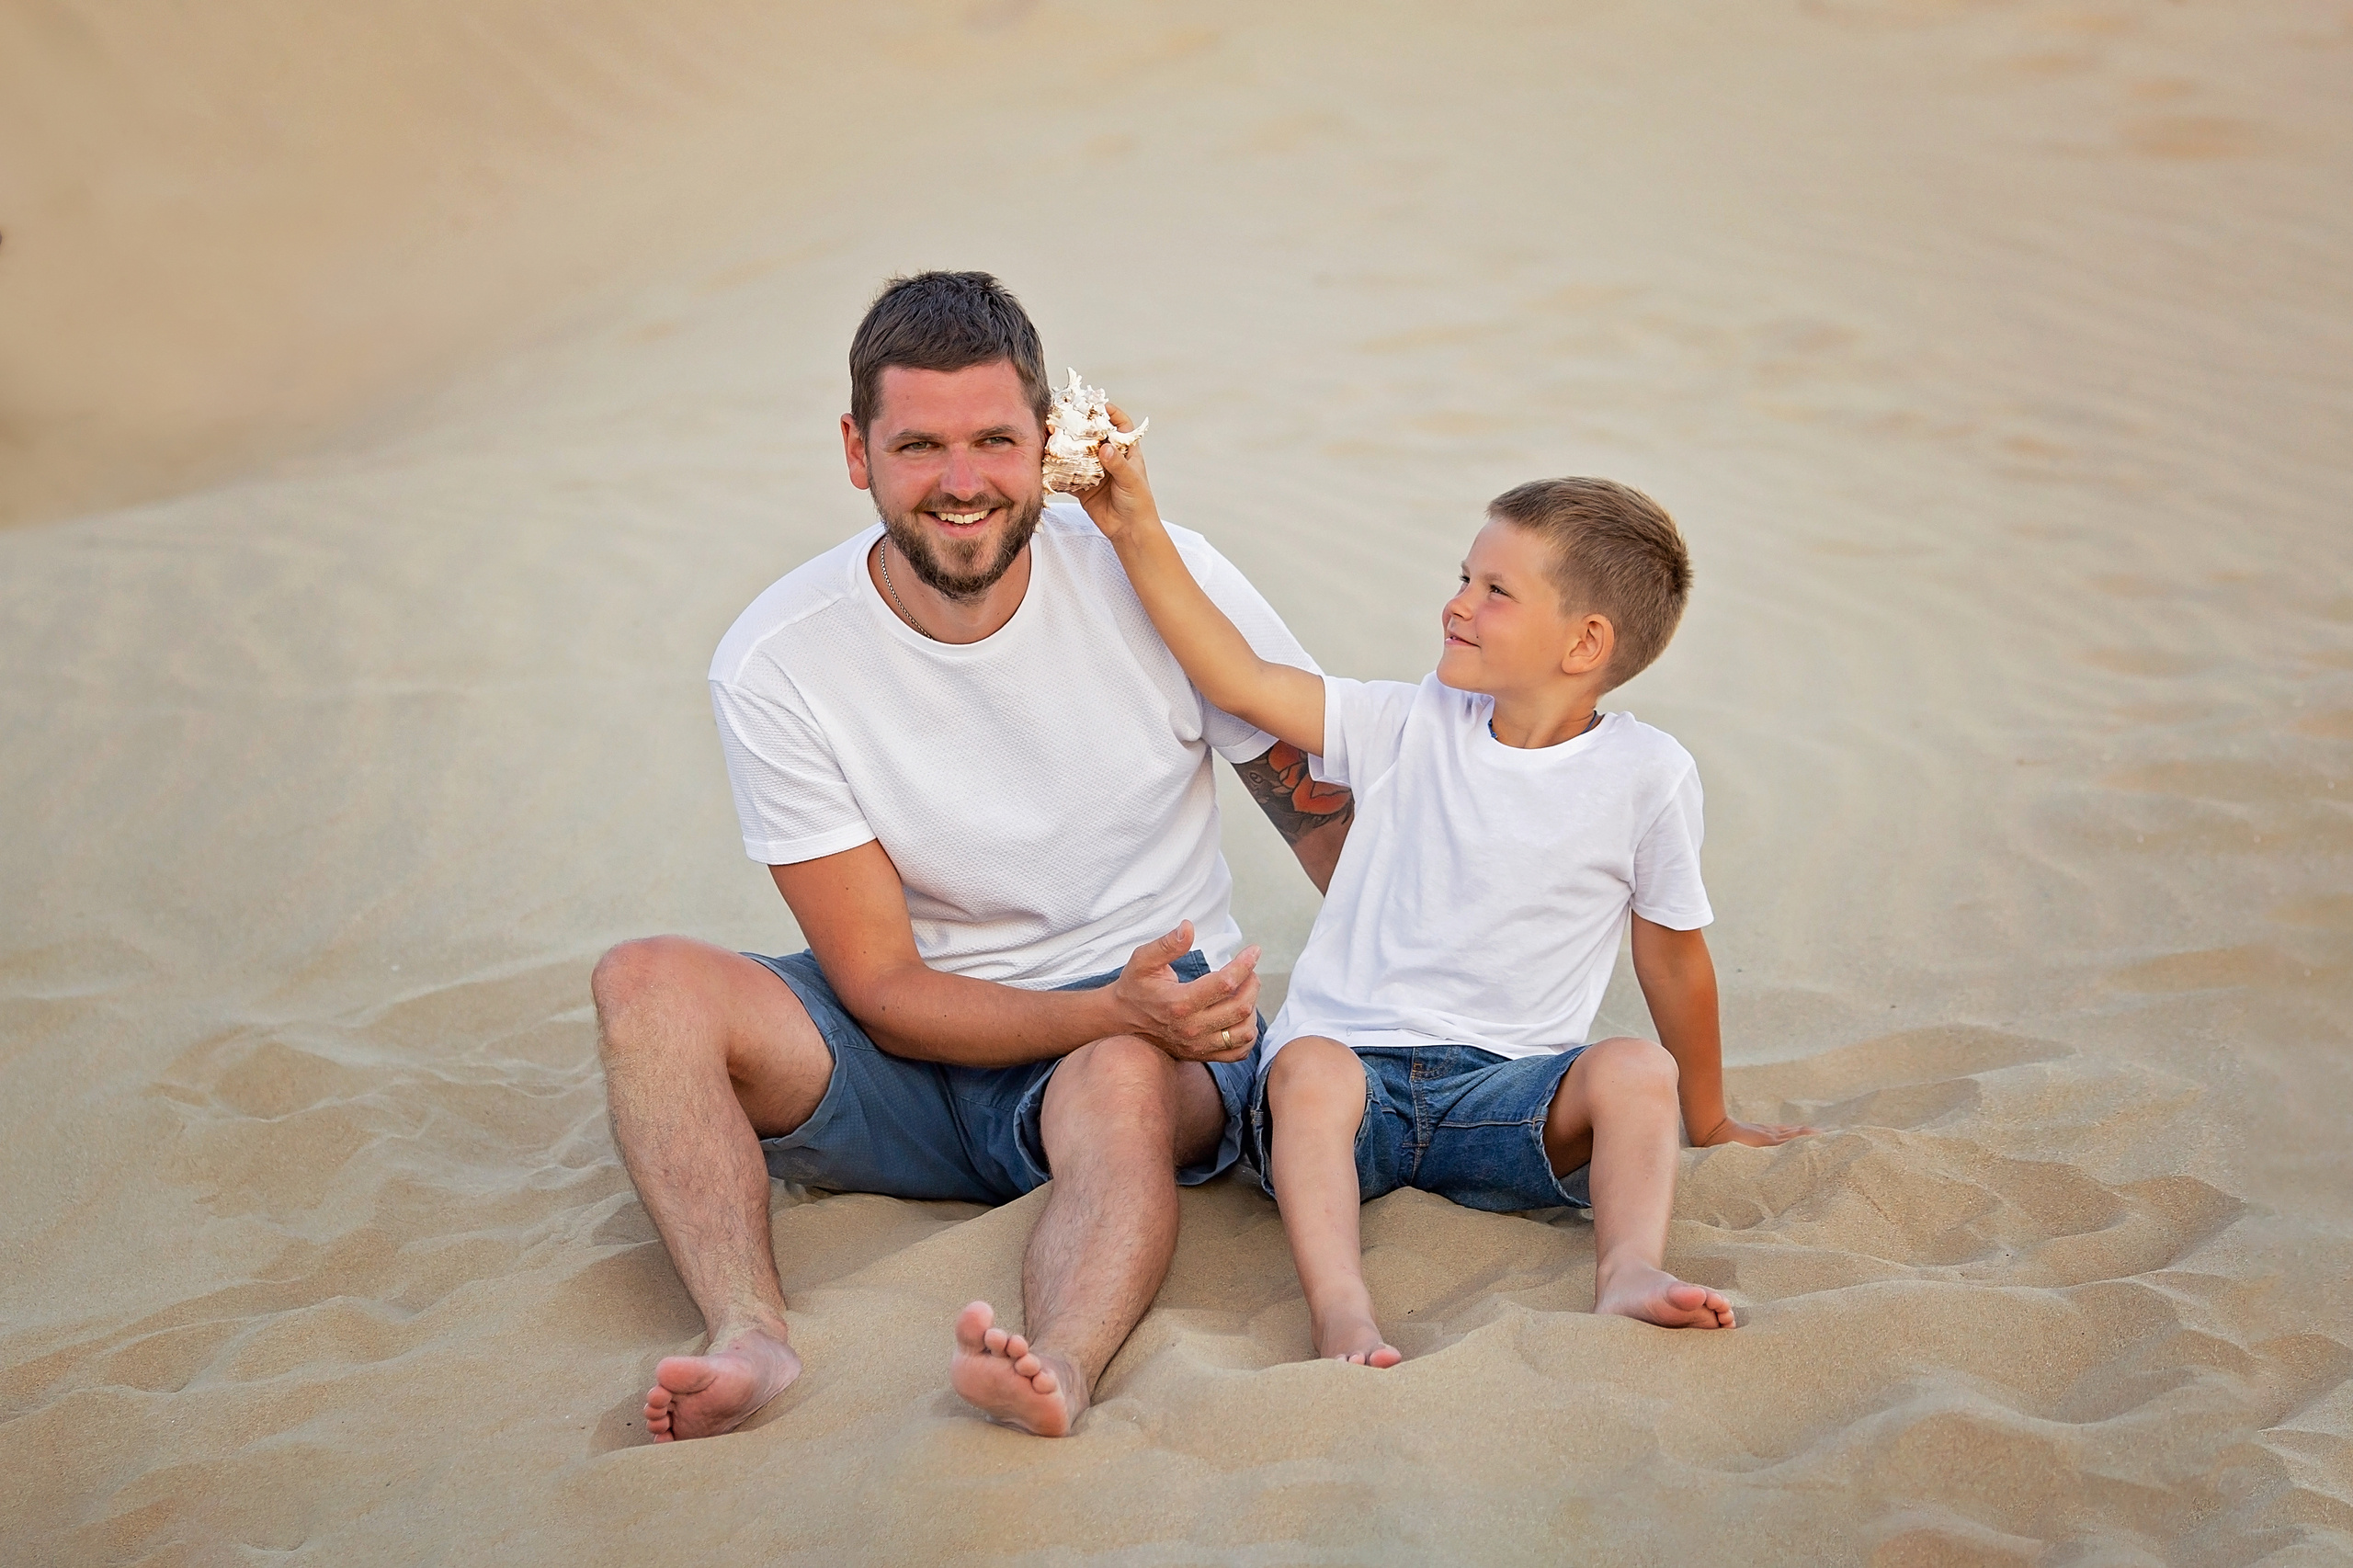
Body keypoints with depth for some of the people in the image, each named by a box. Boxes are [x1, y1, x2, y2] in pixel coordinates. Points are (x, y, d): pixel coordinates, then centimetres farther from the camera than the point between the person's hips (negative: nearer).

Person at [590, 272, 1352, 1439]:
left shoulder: (1160, 580, -11)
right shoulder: (774, 666, -12)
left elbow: (1329, 811, 1)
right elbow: (881, 987, -12)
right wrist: (1114, 1009, -27)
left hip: (1149, 1024, -1)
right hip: (924, 1040, 1)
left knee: (1118, 1087, -37)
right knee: (647, 982, -23)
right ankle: (750, 1338, -41)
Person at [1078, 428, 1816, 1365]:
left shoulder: (1646, 776, 0)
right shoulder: (1415, 727, 6)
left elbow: (1672, 952, 10)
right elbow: (1240, 681, 2)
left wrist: (1706, 1119, 21)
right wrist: (1138, 532, -3)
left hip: (1506, 1087, -1)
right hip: (1353, 1061, 1)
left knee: (1638, 1071, -28)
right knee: (1309, 1067, -33)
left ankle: (1629, 1276, -39)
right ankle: (1339, 1310, -46)